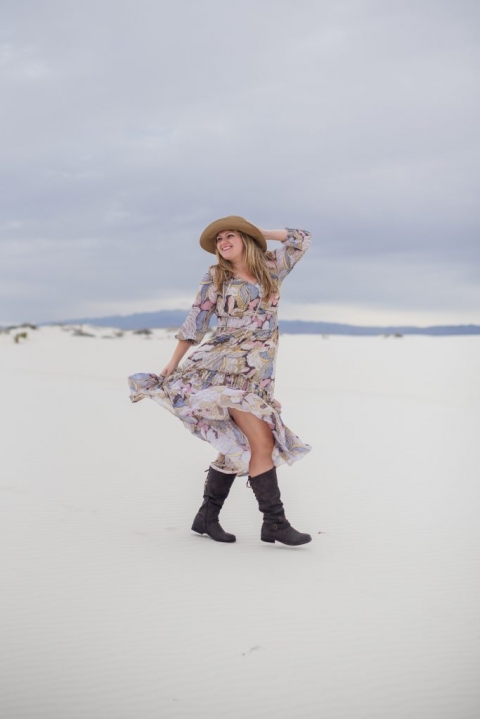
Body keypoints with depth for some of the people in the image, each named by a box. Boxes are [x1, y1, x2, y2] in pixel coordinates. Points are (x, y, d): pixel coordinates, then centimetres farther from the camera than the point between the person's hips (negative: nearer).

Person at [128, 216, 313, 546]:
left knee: (238, 444, 6)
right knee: (261, 441, -14)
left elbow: (303, 239, 17)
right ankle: (275, 522, -9)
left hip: (259, 371, 5)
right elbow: (195, 324, 6)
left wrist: (258, 232, 14)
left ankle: (207, 516, 16)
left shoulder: (271, 267, 12)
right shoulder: (215, 277, 4)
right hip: (226, 364, -5)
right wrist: (171, 365, 6)